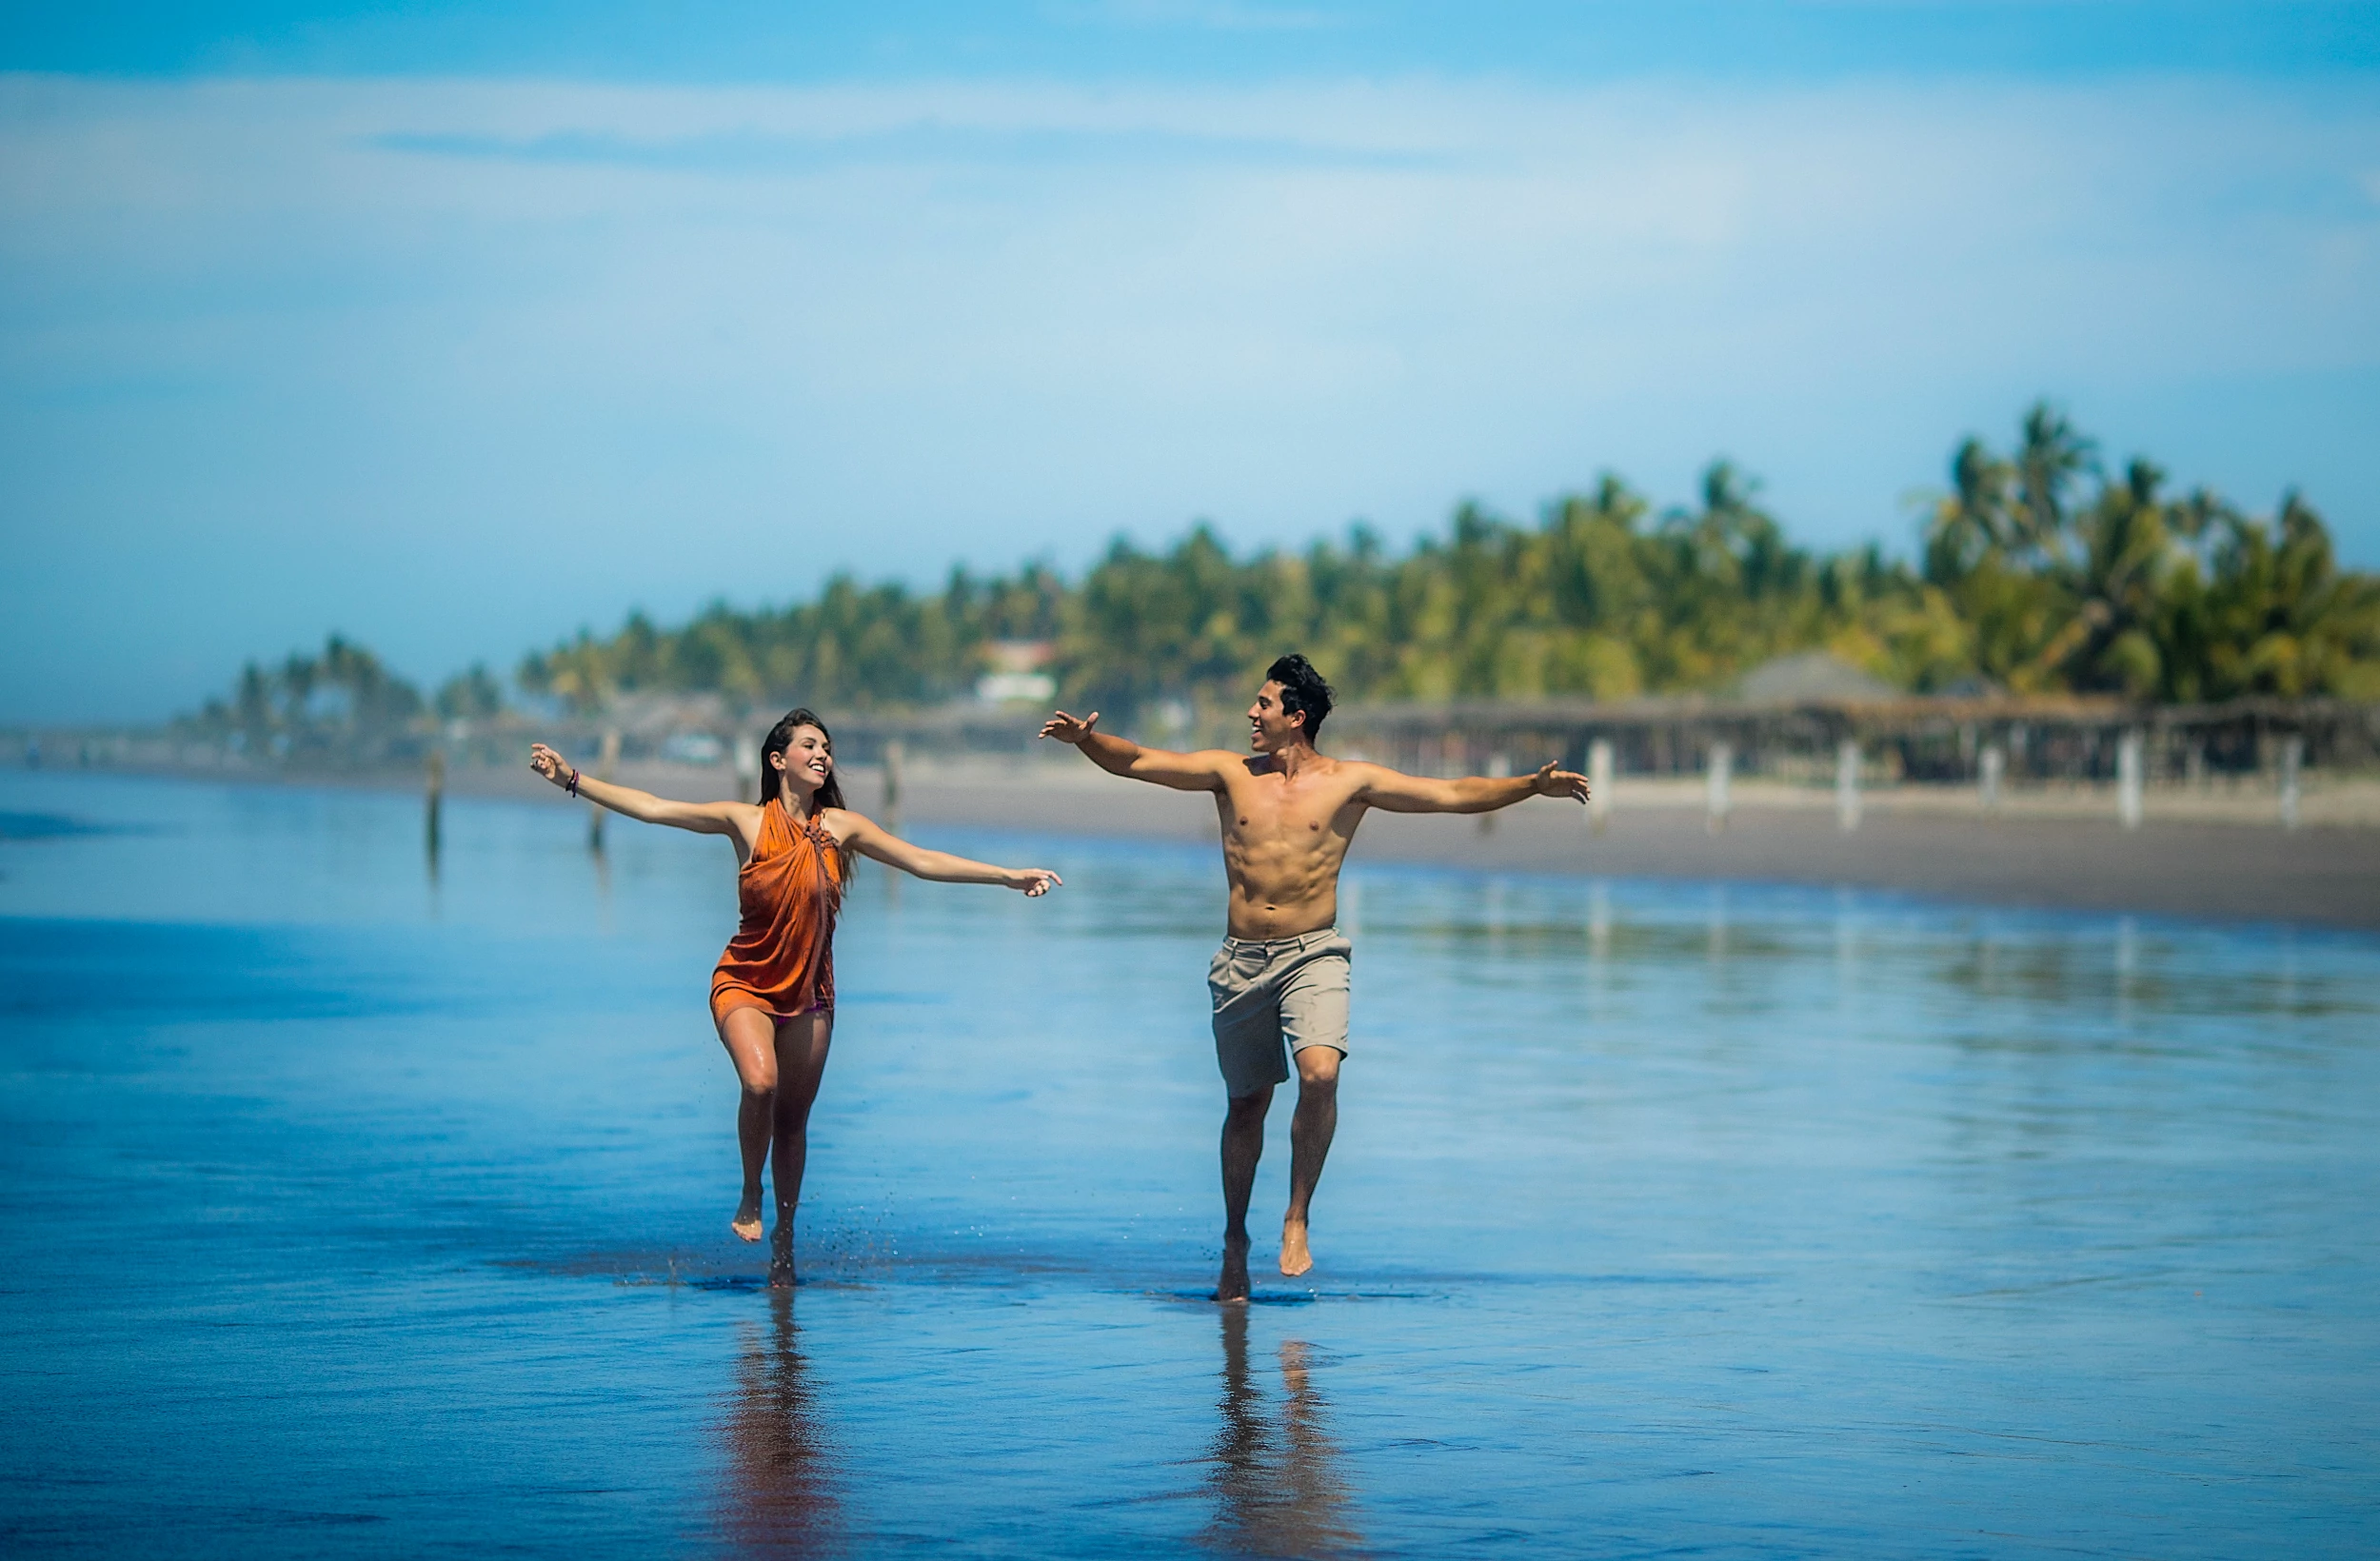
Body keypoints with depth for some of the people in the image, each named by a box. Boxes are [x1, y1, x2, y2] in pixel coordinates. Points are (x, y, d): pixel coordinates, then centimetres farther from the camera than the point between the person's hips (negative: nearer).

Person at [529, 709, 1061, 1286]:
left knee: (793, 1119, 6)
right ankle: (750, 1196, -3)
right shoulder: (746, 821, -5)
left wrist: (1008, 875, -4)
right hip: (746, 982, -3)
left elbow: (923, 861, 2)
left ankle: (784, 1242, 24)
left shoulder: (840, 826, 1)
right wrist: (572, 778, -11)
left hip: (809, 992, 3)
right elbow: (650, 807, -6)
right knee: (760, 1082, -28)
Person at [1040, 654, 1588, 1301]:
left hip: (1313, 956, -2)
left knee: (1320, 1074, -25)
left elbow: (1453, 795, -3)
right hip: (1241, 959, 2)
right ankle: (1235, 1239, 27)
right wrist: (1086, 739, -17)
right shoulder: (1231, 772, 6)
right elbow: (1137, 761, 2)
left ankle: (1297, 1218, -10)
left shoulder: (1350, 781, 1)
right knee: (1247, 1102, 10)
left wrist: (1533, 785, -13)